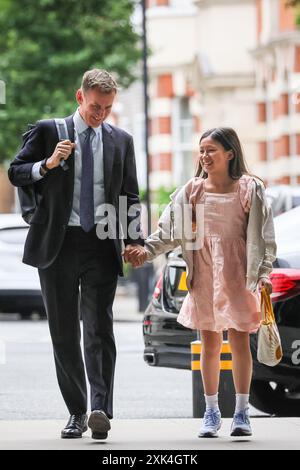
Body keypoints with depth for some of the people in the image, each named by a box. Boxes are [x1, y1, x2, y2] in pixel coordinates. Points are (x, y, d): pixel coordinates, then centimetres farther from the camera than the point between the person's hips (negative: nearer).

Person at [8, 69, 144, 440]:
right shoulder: (48, 131, 5)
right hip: (58, 242, 0)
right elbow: (15, 173, 5)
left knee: (99, 328, -12)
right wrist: (48, 164, -14)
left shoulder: (120, 141, 12)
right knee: (64, 333, 3)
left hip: (102, 244, 0)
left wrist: (134, 239, 3)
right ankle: (76, 412, 11)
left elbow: (130, 196, 16)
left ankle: (101, 408, -21)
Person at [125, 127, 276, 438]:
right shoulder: (192, 191, 6)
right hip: (204, 276, 2)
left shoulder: (250, 190, -1)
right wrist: (147, 250, -13)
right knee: (210, 343, 6)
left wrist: (264, 273, -11)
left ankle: (241, 413, 7)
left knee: (240, 342, -2)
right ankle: (211, 413, 14)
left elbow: (264, 236, -2)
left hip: (238, 274, -2)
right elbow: (170, 229, 1)